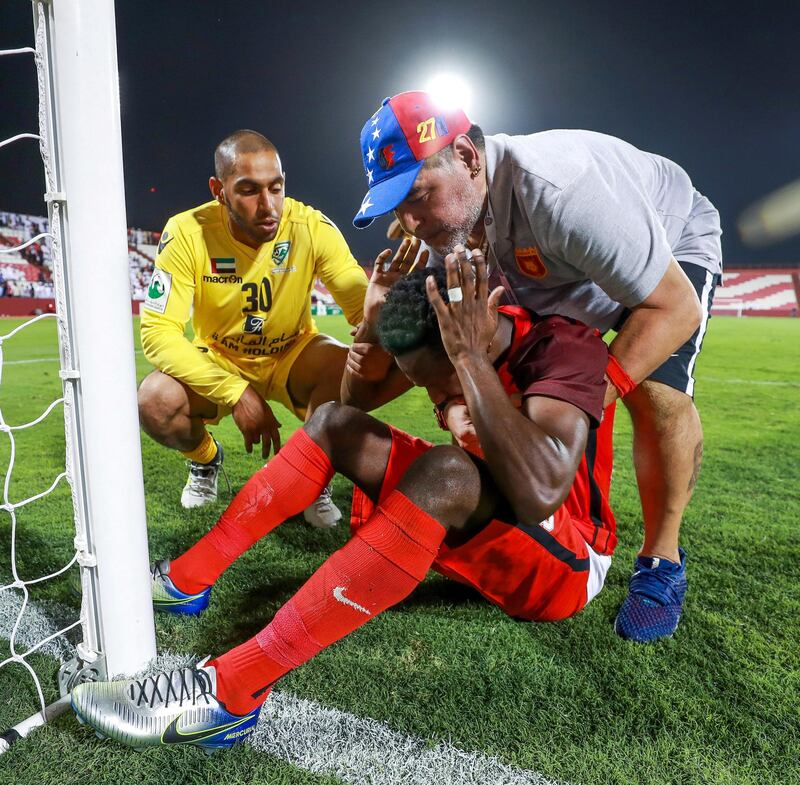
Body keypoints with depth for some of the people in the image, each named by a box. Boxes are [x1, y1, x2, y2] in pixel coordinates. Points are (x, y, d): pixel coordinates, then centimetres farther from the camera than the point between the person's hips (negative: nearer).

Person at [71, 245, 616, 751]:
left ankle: (232, 691, -36)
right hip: (480, 535, 7)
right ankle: (185, 580, -5)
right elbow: (359, 396, 4)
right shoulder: (454, 340, -4)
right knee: (336, 423, -4)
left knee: (446, 471, -39)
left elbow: (539, 494, -41)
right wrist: (374, 322, -12)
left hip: (567, 562, -6)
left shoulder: (564, 350, -24)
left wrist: (471, 358, -39)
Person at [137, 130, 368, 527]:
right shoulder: (187, 233, -21)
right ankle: (206, 458, 12)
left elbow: (365, 307, -24)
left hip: (292, 356, 0)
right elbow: (158, 331, -24)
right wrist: (237, 392, -34)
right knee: (155, 401, -28)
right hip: (217, 362, 0)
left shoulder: (312, 227, -20)